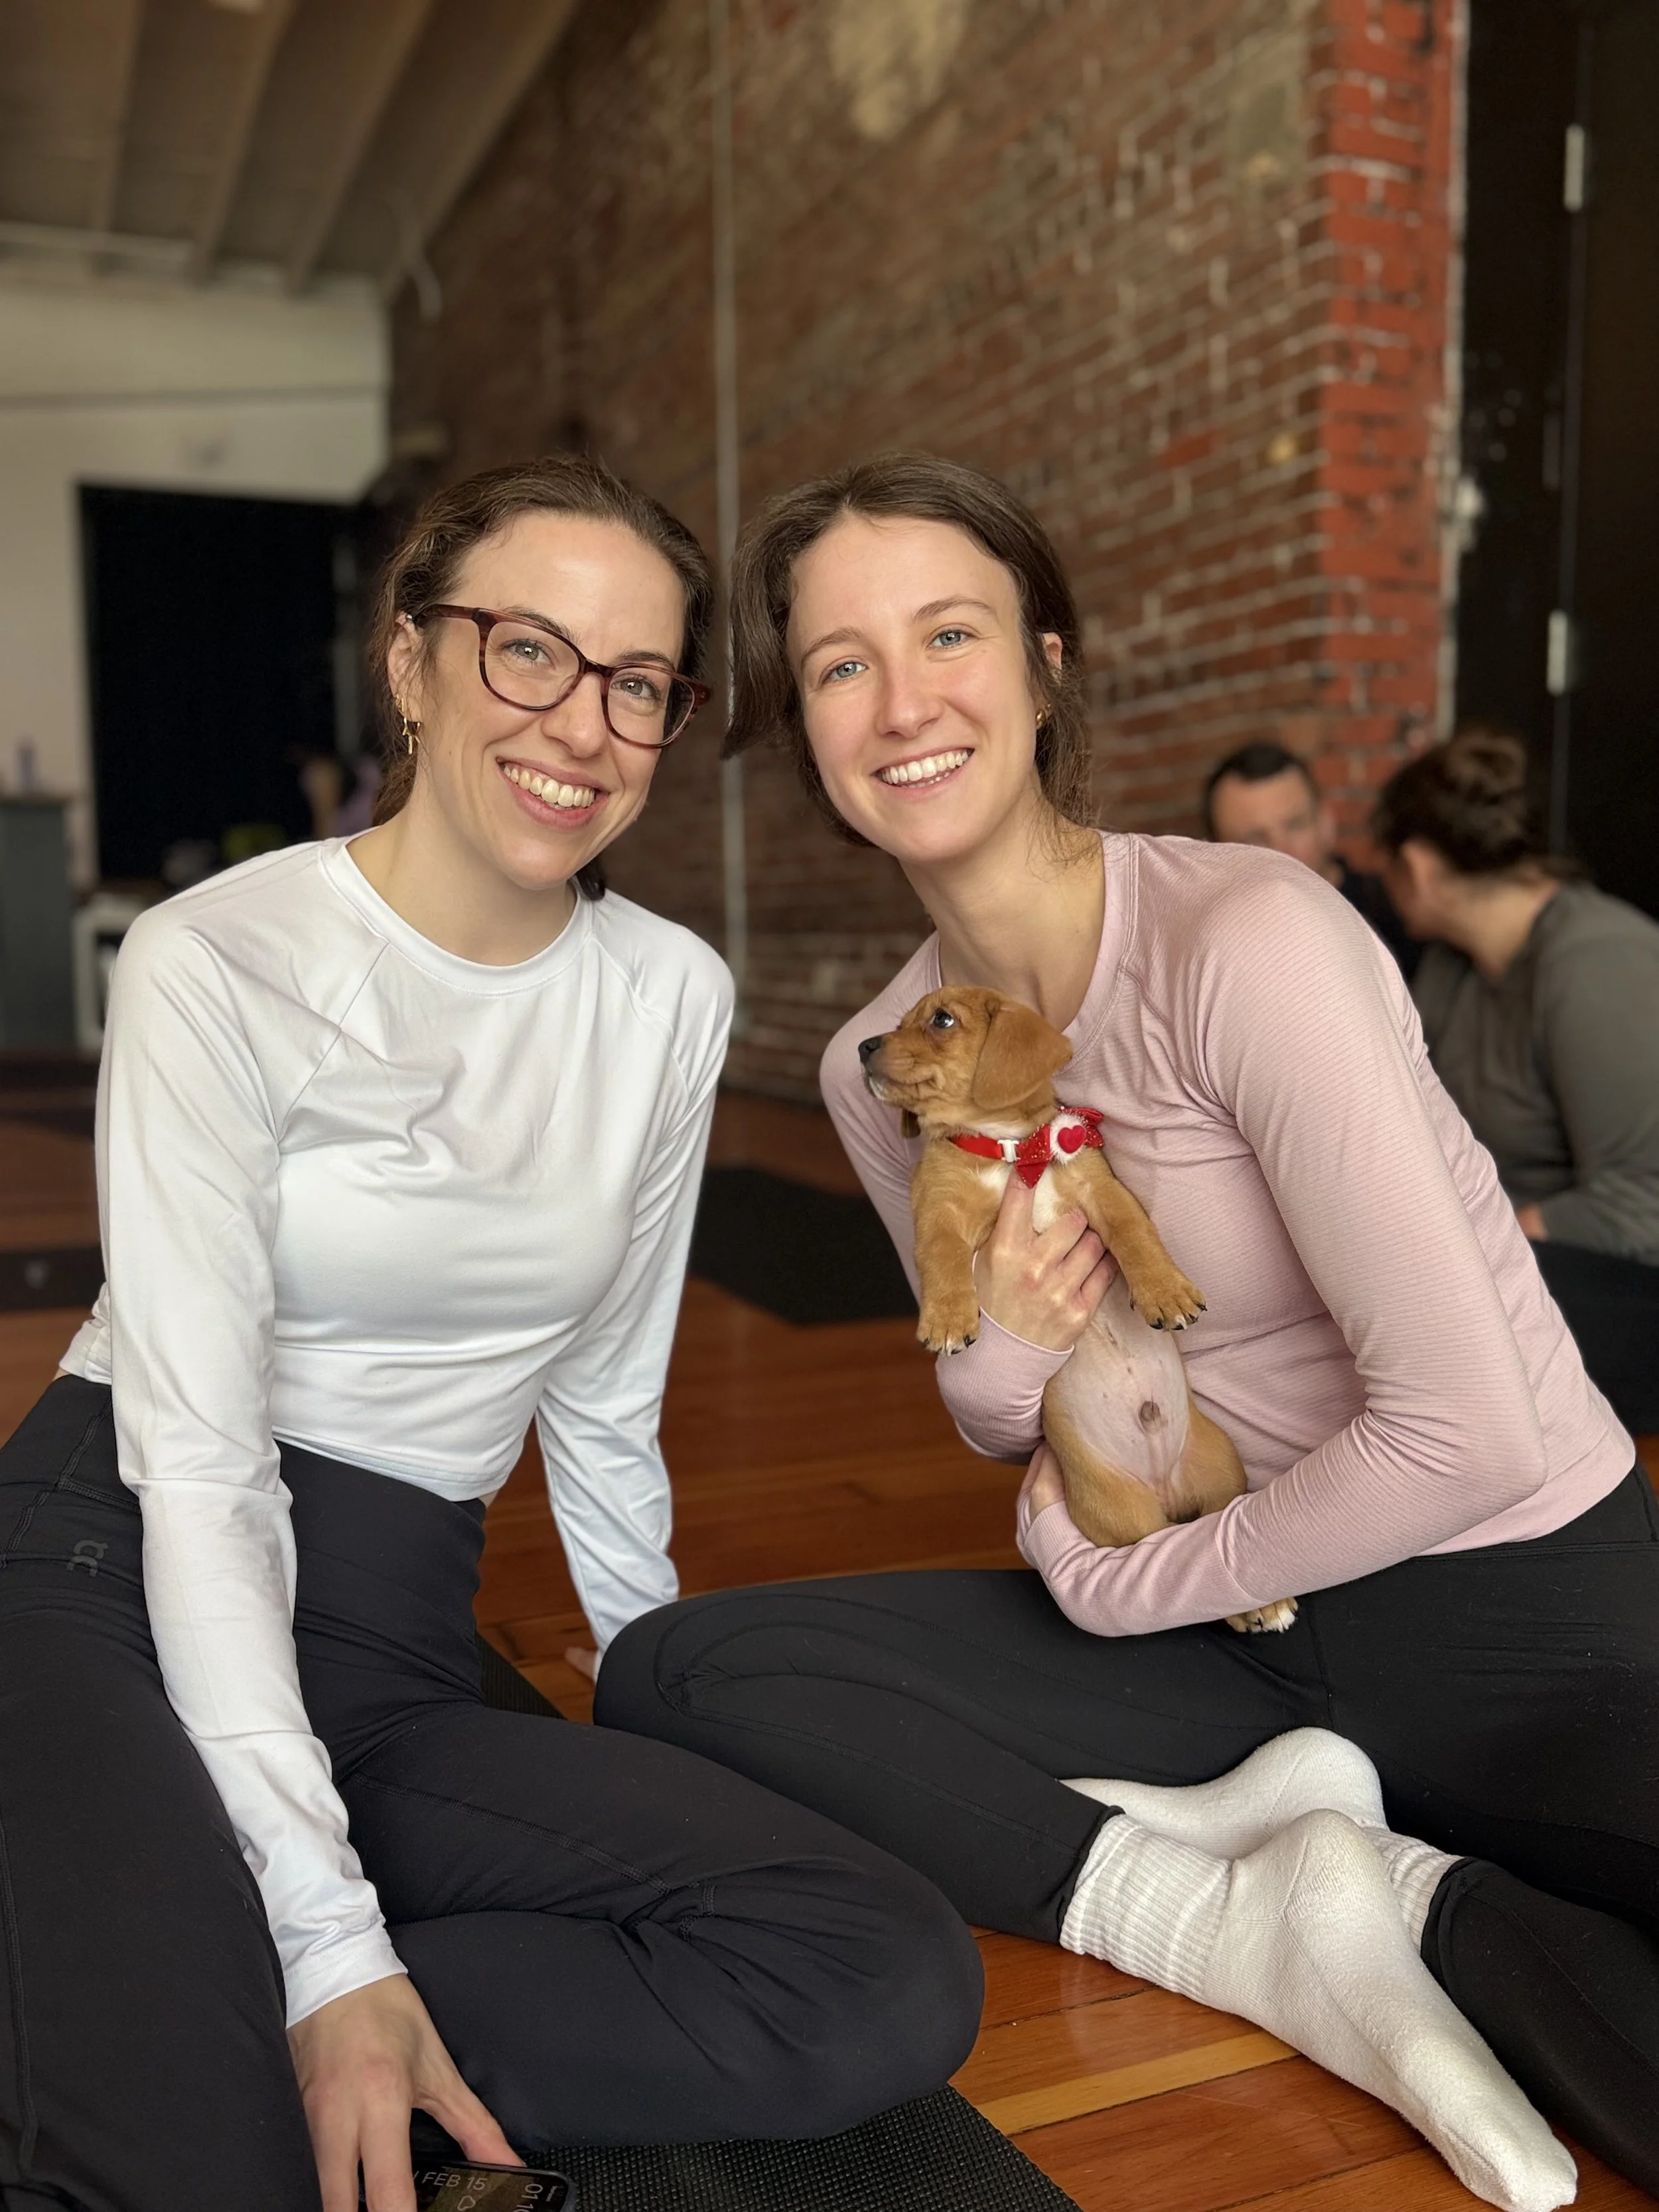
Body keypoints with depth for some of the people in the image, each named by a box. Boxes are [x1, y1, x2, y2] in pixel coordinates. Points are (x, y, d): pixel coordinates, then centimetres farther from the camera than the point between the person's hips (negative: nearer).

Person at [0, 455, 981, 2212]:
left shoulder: (671, 998, 5)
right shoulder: (220, 964, -9)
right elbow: (195, 1466, -14)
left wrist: (680, 1735, 18)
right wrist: (330, 1940, -20)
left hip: (394, 1640, 6)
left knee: (895, 1989, -18)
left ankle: (219, 2025, -10)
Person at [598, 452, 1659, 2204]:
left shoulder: (1248, 939, -21)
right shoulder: (876, 1069, -1)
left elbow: (1469, 1431, -21)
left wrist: (1125, 1585, -8)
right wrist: (997, 1357, -14)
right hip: (1248, 1625, 6)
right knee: (665, 1671, -7)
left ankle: (1400, 1901, -9)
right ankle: (1250, 1907, -10)